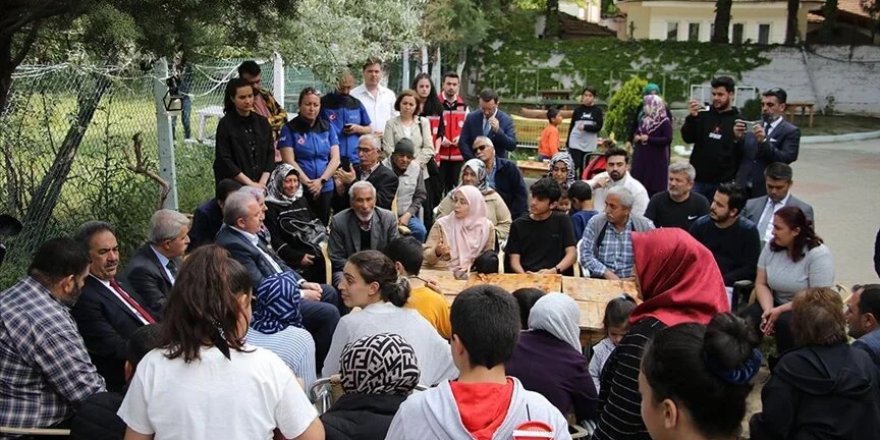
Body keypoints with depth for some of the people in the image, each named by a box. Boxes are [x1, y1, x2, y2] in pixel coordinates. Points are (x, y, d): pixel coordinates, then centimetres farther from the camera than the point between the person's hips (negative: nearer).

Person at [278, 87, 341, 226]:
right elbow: (289, 161, -7)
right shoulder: (289, 129, -1)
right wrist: (308, 183, -14)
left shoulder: (327, 127, 9)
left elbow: (335, 159, 4)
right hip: (299, 188, -3)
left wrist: (321, 181, -10)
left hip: (325, 188, 3)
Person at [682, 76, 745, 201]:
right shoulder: (703, 113, 5)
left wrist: (738, 139, -23)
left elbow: (743, 155, -2)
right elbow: (688, 138, -4)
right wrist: (691, 117, -19)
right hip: (698, 179, 1)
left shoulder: (738, 121, 1)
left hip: (723, 182, -1)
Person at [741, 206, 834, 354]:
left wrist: (779, 310, -23)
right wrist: (769, 309, -19)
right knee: (746, 319, -25)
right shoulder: (771, 247, 0)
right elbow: (761, 284, 0)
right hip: (776, 304, 4)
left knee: (785, 322, -35)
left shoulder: (819, 254, -15)